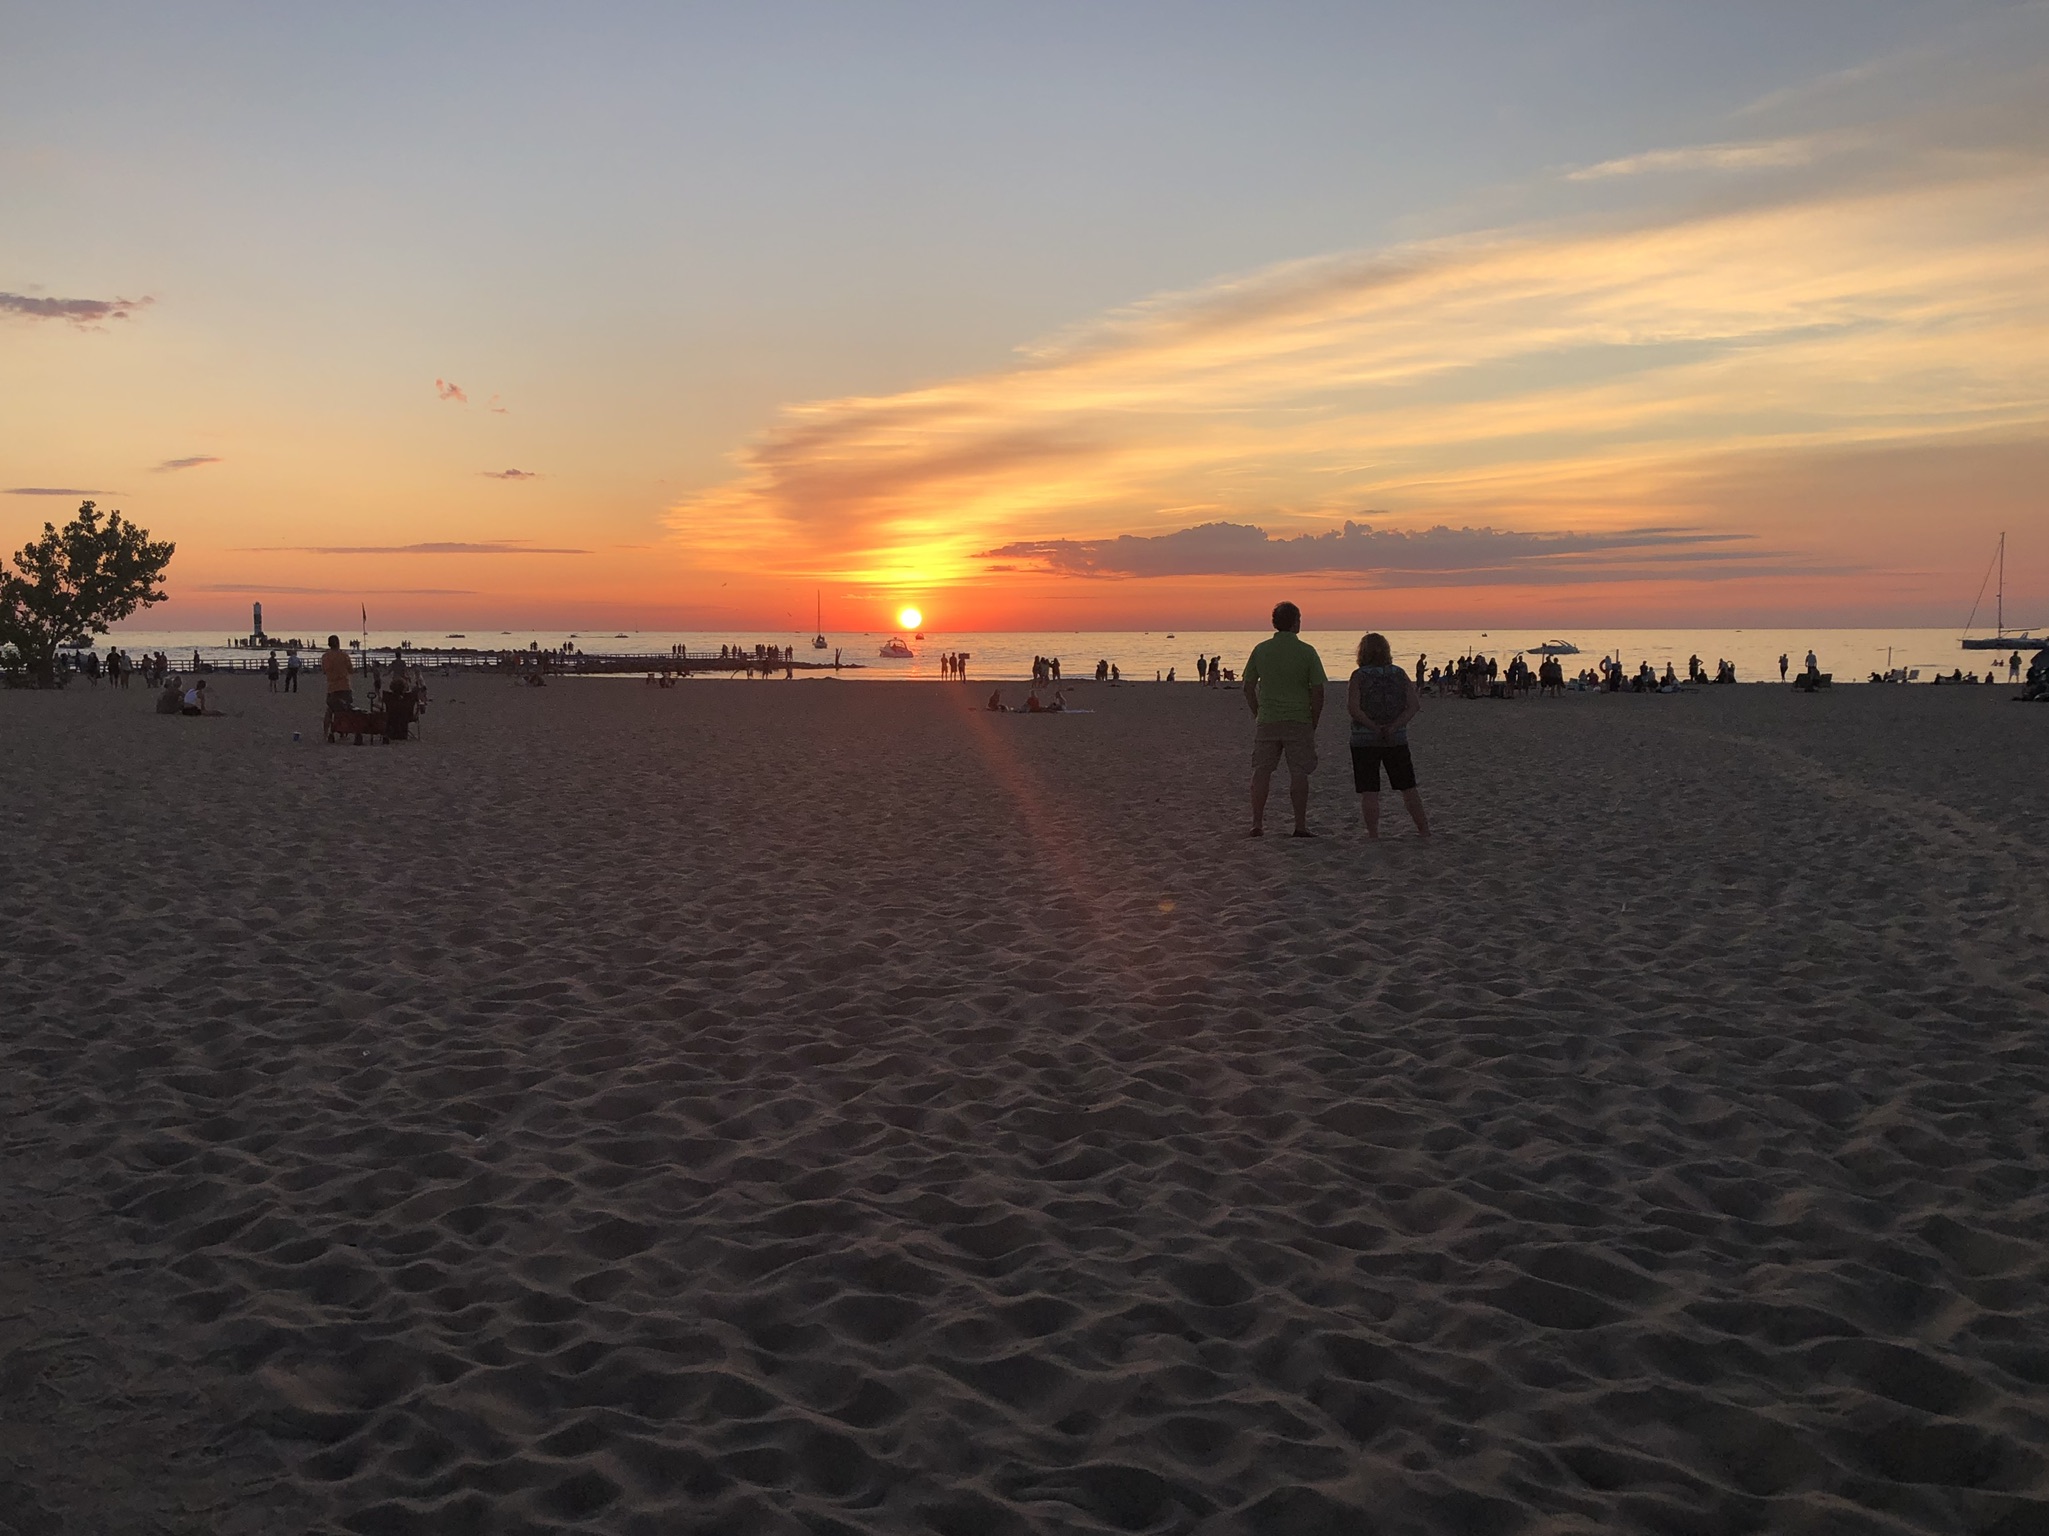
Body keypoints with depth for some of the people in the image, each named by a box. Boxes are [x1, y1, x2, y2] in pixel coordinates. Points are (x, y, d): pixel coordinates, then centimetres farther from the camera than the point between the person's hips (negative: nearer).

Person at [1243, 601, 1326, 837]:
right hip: (1299, 721, -2)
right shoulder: (1307, 652, -7)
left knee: (1261, 772, 7)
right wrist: (1313, 723, 4)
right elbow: (1317, 691, -7)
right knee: (1298, 773, 2)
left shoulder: (1260, 650, 1)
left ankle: (1257, 825, 8)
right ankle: (1300, 825, 4)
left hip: (1267, 721, 2)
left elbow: (1248, 687, 5)